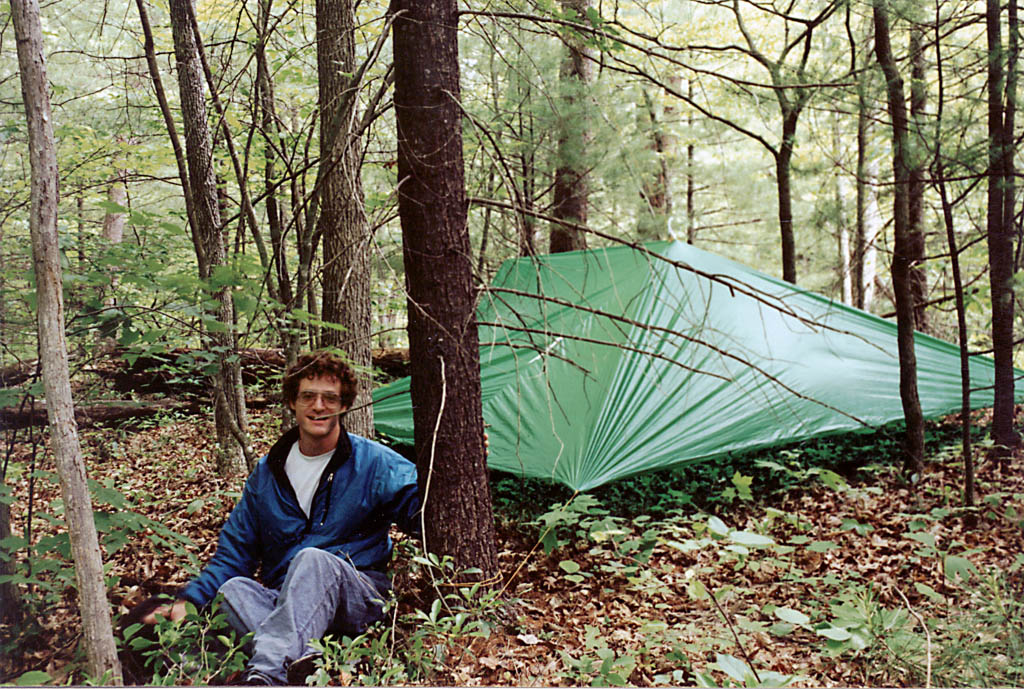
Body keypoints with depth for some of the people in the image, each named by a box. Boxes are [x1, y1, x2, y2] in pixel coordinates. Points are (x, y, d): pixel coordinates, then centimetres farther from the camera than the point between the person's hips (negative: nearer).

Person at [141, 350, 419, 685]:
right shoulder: (268, 472, 13)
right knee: (231, 589, -27)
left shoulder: (374, 463, 1)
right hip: (283, 601, 4)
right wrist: (188, 599, 5)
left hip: (358, 600, -4)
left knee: (312, 558, -35)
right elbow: (235, 549, 17)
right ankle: (301, 658, -49)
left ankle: (263, 673, -50)